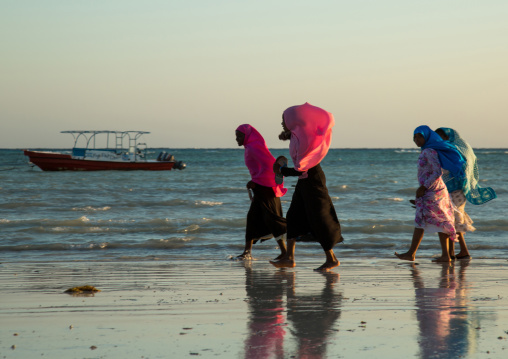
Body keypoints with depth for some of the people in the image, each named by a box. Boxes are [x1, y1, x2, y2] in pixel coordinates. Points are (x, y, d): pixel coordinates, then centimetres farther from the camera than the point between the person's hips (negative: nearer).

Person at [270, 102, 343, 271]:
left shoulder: (302, 140, -23)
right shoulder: (297, 133, 3)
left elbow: (300, 170, -24)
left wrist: (281, 171, -11)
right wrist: (288, 135, 11)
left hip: (312, 182, -10)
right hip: (305, 182, 10)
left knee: (318, 221, -4)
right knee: (293, 216, 7)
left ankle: (331, 259, 4)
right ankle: (289, 257, 7)